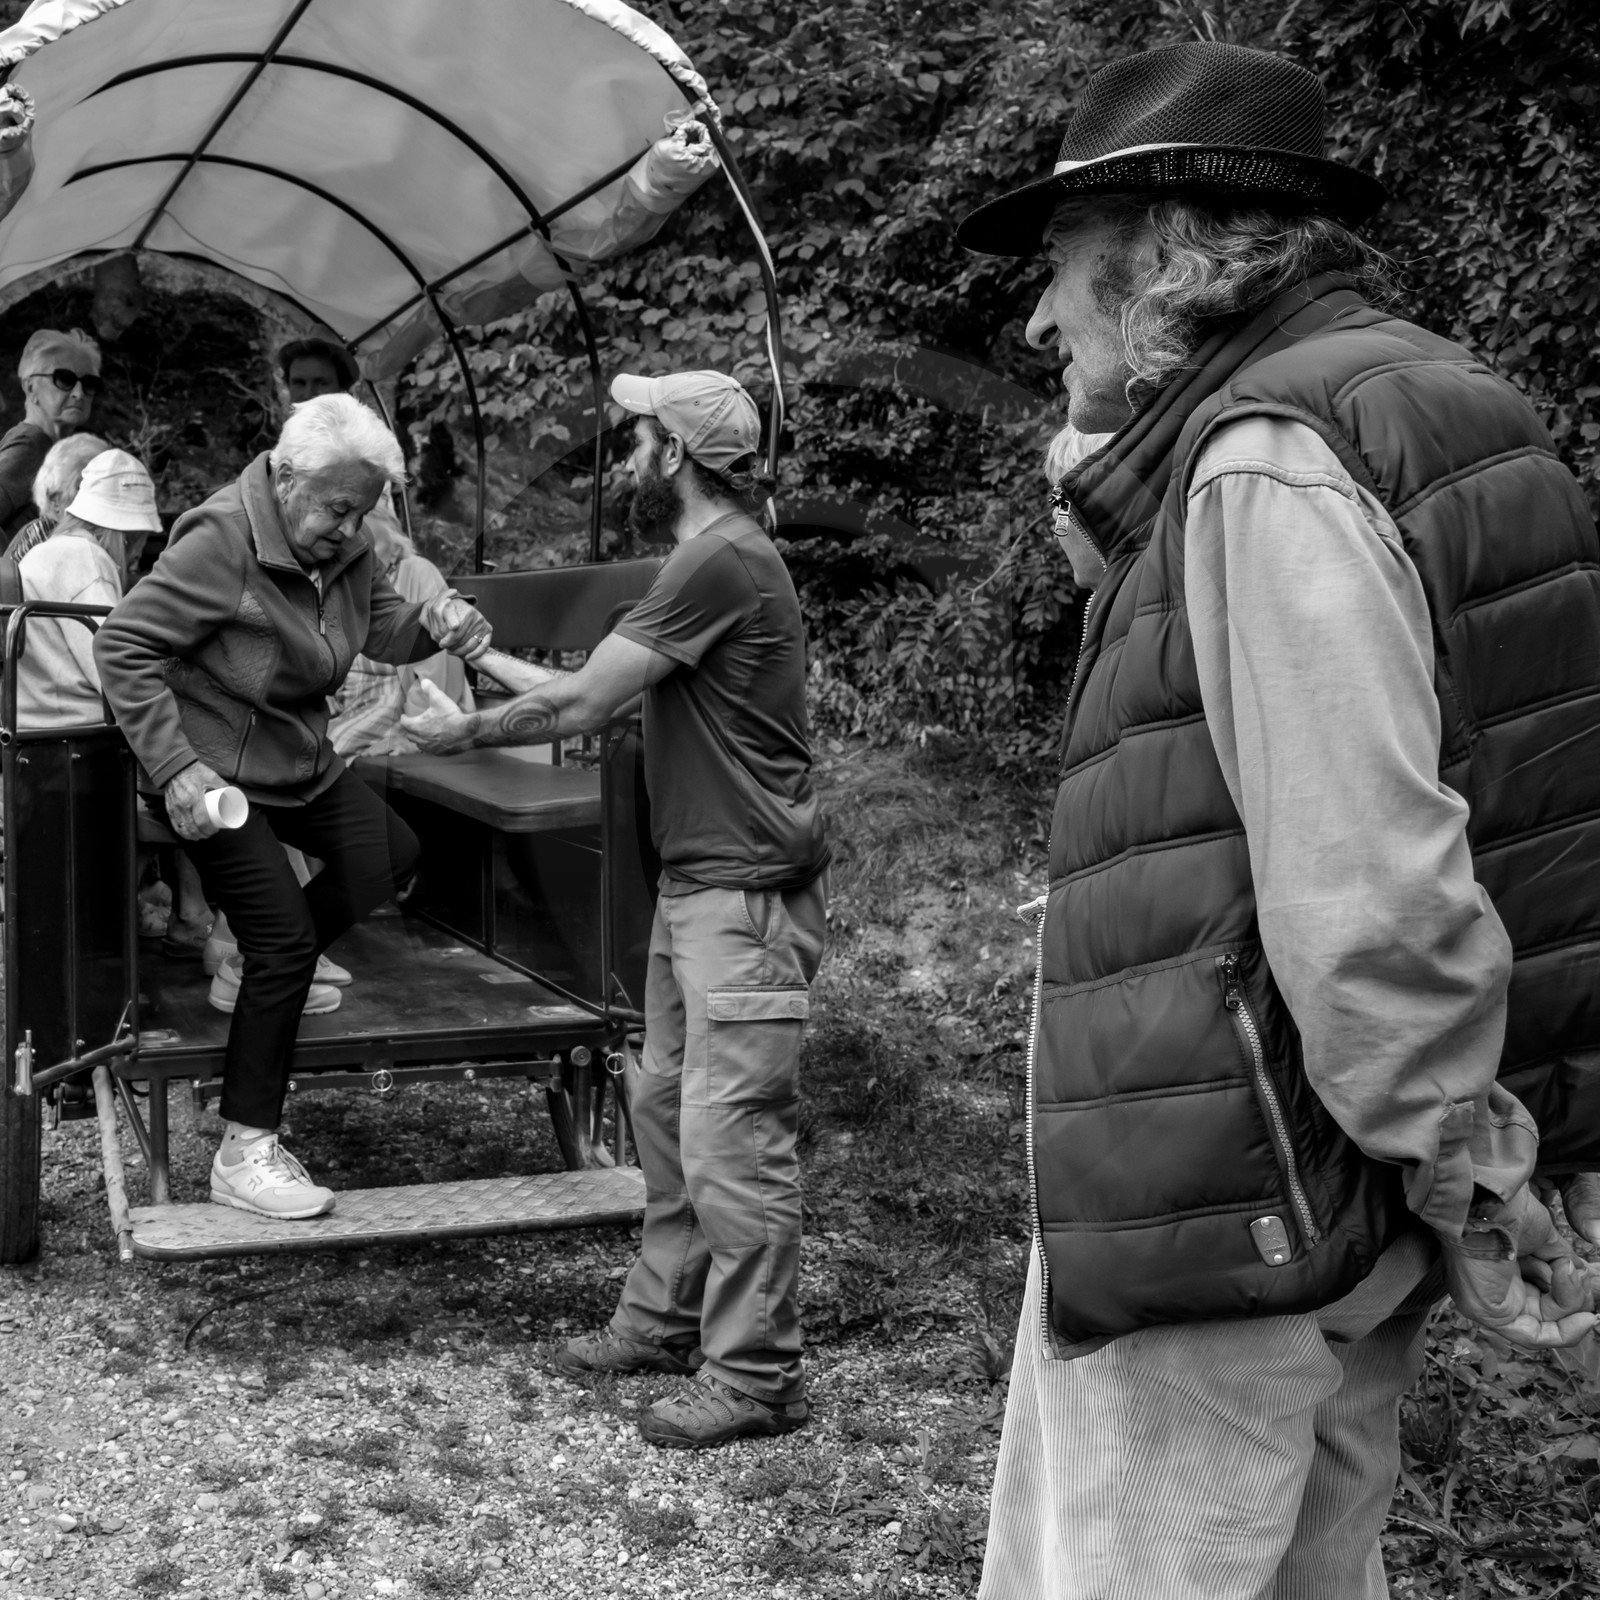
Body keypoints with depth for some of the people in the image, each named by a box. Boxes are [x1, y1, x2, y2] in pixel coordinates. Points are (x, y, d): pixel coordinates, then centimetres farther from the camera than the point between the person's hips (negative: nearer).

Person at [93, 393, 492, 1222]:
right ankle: (245, 1152, -5)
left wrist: (432, 623, -17)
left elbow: (380, 625, 8)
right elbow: (124, 647, -24)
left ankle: (256, 973, 29)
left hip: (301, 762, 8)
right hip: (217, 773, -8)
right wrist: (175, 765, -30)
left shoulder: (341, 545, -2)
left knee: (389, 854, 11)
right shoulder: (220, 542, -25)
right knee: (284, 936, -13)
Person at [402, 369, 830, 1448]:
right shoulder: (712, 560, 16)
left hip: (746, 892, -11)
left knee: (732, 1136, -6)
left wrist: (468, 732, -1)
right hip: (697, 883, 11)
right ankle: (665, 1320, 29)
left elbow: (585, 704, -16)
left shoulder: (723, 562, -18)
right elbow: (601, 694, 19)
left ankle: (754, 1378, 2)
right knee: (664, 1105, 17)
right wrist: (483, 653, 25)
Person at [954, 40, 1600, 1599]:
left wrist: (1459, 1161, -17)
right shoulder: (1398, 395, 15)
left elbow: (1368, 871, -24)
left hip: (1223, 1200, -10)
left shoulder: (1268, 461, -17)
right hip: (1331, 1207, 10)